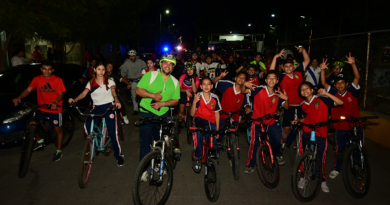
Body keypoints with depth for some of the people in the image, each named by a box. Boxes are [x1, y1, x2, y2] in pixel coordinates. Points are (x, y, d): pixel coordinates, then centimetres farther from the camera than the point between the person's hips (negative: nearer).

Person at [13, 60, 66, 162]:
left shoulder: (57, 80, -6)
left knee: (58, 129, 4)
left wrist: (55, 102, -28)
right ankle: (39, 141, 32)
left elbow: (61, 94, -9)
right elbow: (28, 89, -8)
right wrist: (19, 98, -25)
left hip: (55, 109, -3)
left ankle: (58, 151, 20)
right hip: (41, 109, 3)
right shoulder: (37, 79, 1)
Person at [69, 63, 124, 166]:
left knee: (113, 132, -11)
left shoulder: (109, 81, 2)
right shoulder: (91, 82, 8)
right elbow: (84, 93, -4)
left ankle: (119, 155, 4)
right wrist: (75, 99, -25)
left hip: (109, 107, -2)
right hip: (96, 108, 3)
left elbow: (113, 92, -13)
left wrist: (117, 101, -35)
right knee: (87, 127, -16)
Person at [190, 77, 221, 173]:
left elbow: (216, 113, 7)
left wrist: (217, 129, 4)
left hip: (211, 122, 2)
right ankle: (197, 158, -25)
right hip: (199, 119, -2)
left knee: (213, 145, -19)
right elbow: (192, 114, -11)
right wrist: (194, 102, -26)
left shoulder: (215, 98, -1)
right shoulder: (198, 97, -8)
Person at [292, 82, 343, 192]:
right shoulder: (303, 105, 8)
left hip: (320, 133, -3)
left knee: (321, 158, 2)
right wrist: (298, 120, 2)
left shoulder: (321, 99, -5)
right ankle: (302, 177, 25)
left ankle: (323, 181, 24)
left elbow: (340, 102, -12)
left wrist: (326, 93, -17)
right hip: (306, 132, 3)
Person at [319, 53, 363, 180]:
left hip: (355, 124, 1)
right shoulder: (333, 93, -6)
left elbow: (357, 77, -16)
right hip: (340, 126, 0)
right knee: (339, 148, 8)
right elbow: (324, 83, -15)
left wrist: (353, 64, -28)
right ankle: (336, 169, 23)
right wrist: (323, 70, -26)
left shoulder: (351, 91, -5)